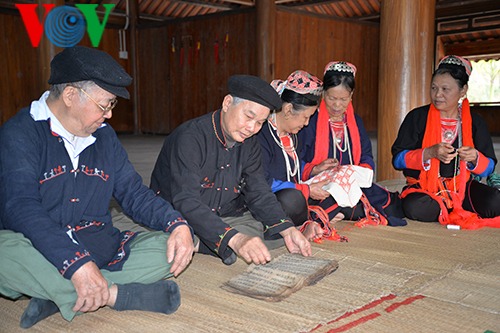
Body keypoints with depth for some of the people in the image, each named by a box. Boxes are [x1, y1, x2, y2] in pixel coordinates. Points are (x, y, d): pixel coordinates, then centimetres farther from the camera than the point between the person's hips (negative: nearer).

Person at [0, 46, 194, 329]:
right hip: (43, 251, -5)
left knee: (170, 249, -14)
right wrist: (76, 263, -36)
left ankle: (59, 297, -22)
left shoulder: (104, 136, 13)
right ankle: (117, 295, -27)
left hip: (101, 247, 5)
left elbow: (134, 193, 12)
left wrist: (177, 223, -9)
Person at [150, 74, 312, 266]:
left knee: (278, 233, -15)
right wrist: (235, 239, -46)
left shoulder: (250, 145, 1)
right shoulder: (190, 138, -23)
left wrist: (288, 230, -21)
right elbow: (186, 202, -34)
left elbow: (259, 194, -1)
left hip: (228, 217, 8)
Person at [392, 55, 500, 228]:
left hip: (461, 187, 1)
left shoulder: (475, 122, 6)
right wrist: (429, 153, -22)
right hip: (422, 187, -1)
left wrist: (475, 158, -17)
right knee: (414, 207, -35)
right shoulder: (417, 117, 0)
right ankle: (463, 213, -7)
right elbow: (398, 158, -7)